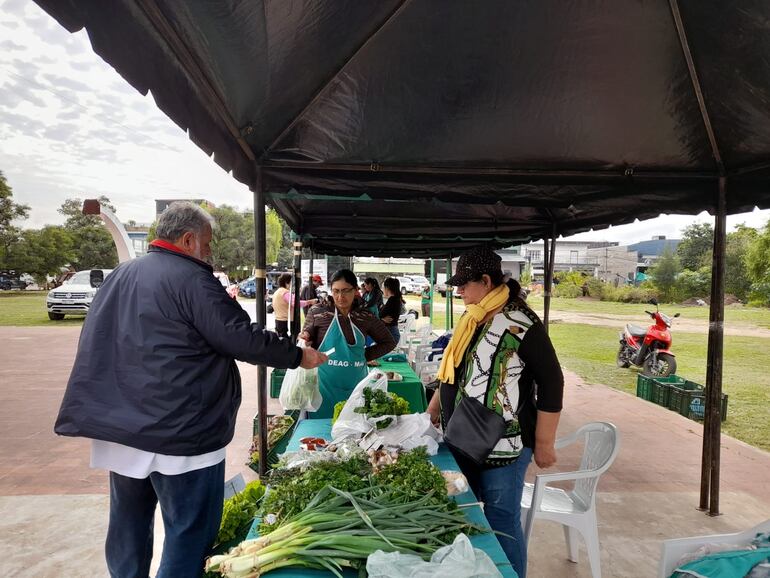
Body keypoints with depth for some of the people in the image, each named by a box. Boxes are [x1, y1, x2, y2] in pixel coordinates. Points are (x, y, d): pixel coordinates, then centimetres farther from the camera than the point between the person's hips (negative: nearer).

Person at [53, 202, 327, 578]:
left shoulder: (119, 276, 11)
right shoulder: (191, 278, -15)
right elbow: (243, 338, -19)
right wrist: (299, 356, -7)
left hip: (118, 424, 9)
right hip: (179, 432, -8)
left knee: (128, 526, 21)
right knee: (189, 531, 6)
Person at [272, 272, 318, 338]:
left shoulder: (277, 292, 16)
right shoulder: (286, 292, -16)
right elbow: (295, 303, -30)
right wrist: (309, 302, -30)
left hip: (278, 320, 10)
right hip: (284, 321, -10)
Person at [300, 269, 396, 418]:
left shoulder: (366, 317, 1)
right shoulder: (318, 312, -4)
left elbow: (389, 342, 12)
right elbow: (307, 343, 6)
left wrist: (366, 355, 2)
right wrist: (303, 341, -15)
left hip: (355, 387, 2)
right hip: (325, 386, -2)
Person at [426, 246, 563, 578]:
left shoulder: (520, 323, -16)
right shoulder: (471, 319, 8)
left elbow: (551, 382, -14)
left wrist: (543, 445, -13)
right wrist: (432, 411, 21)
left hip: (502, 444, -7)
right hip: (463, 439, 8)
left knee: (501, 521, 7)